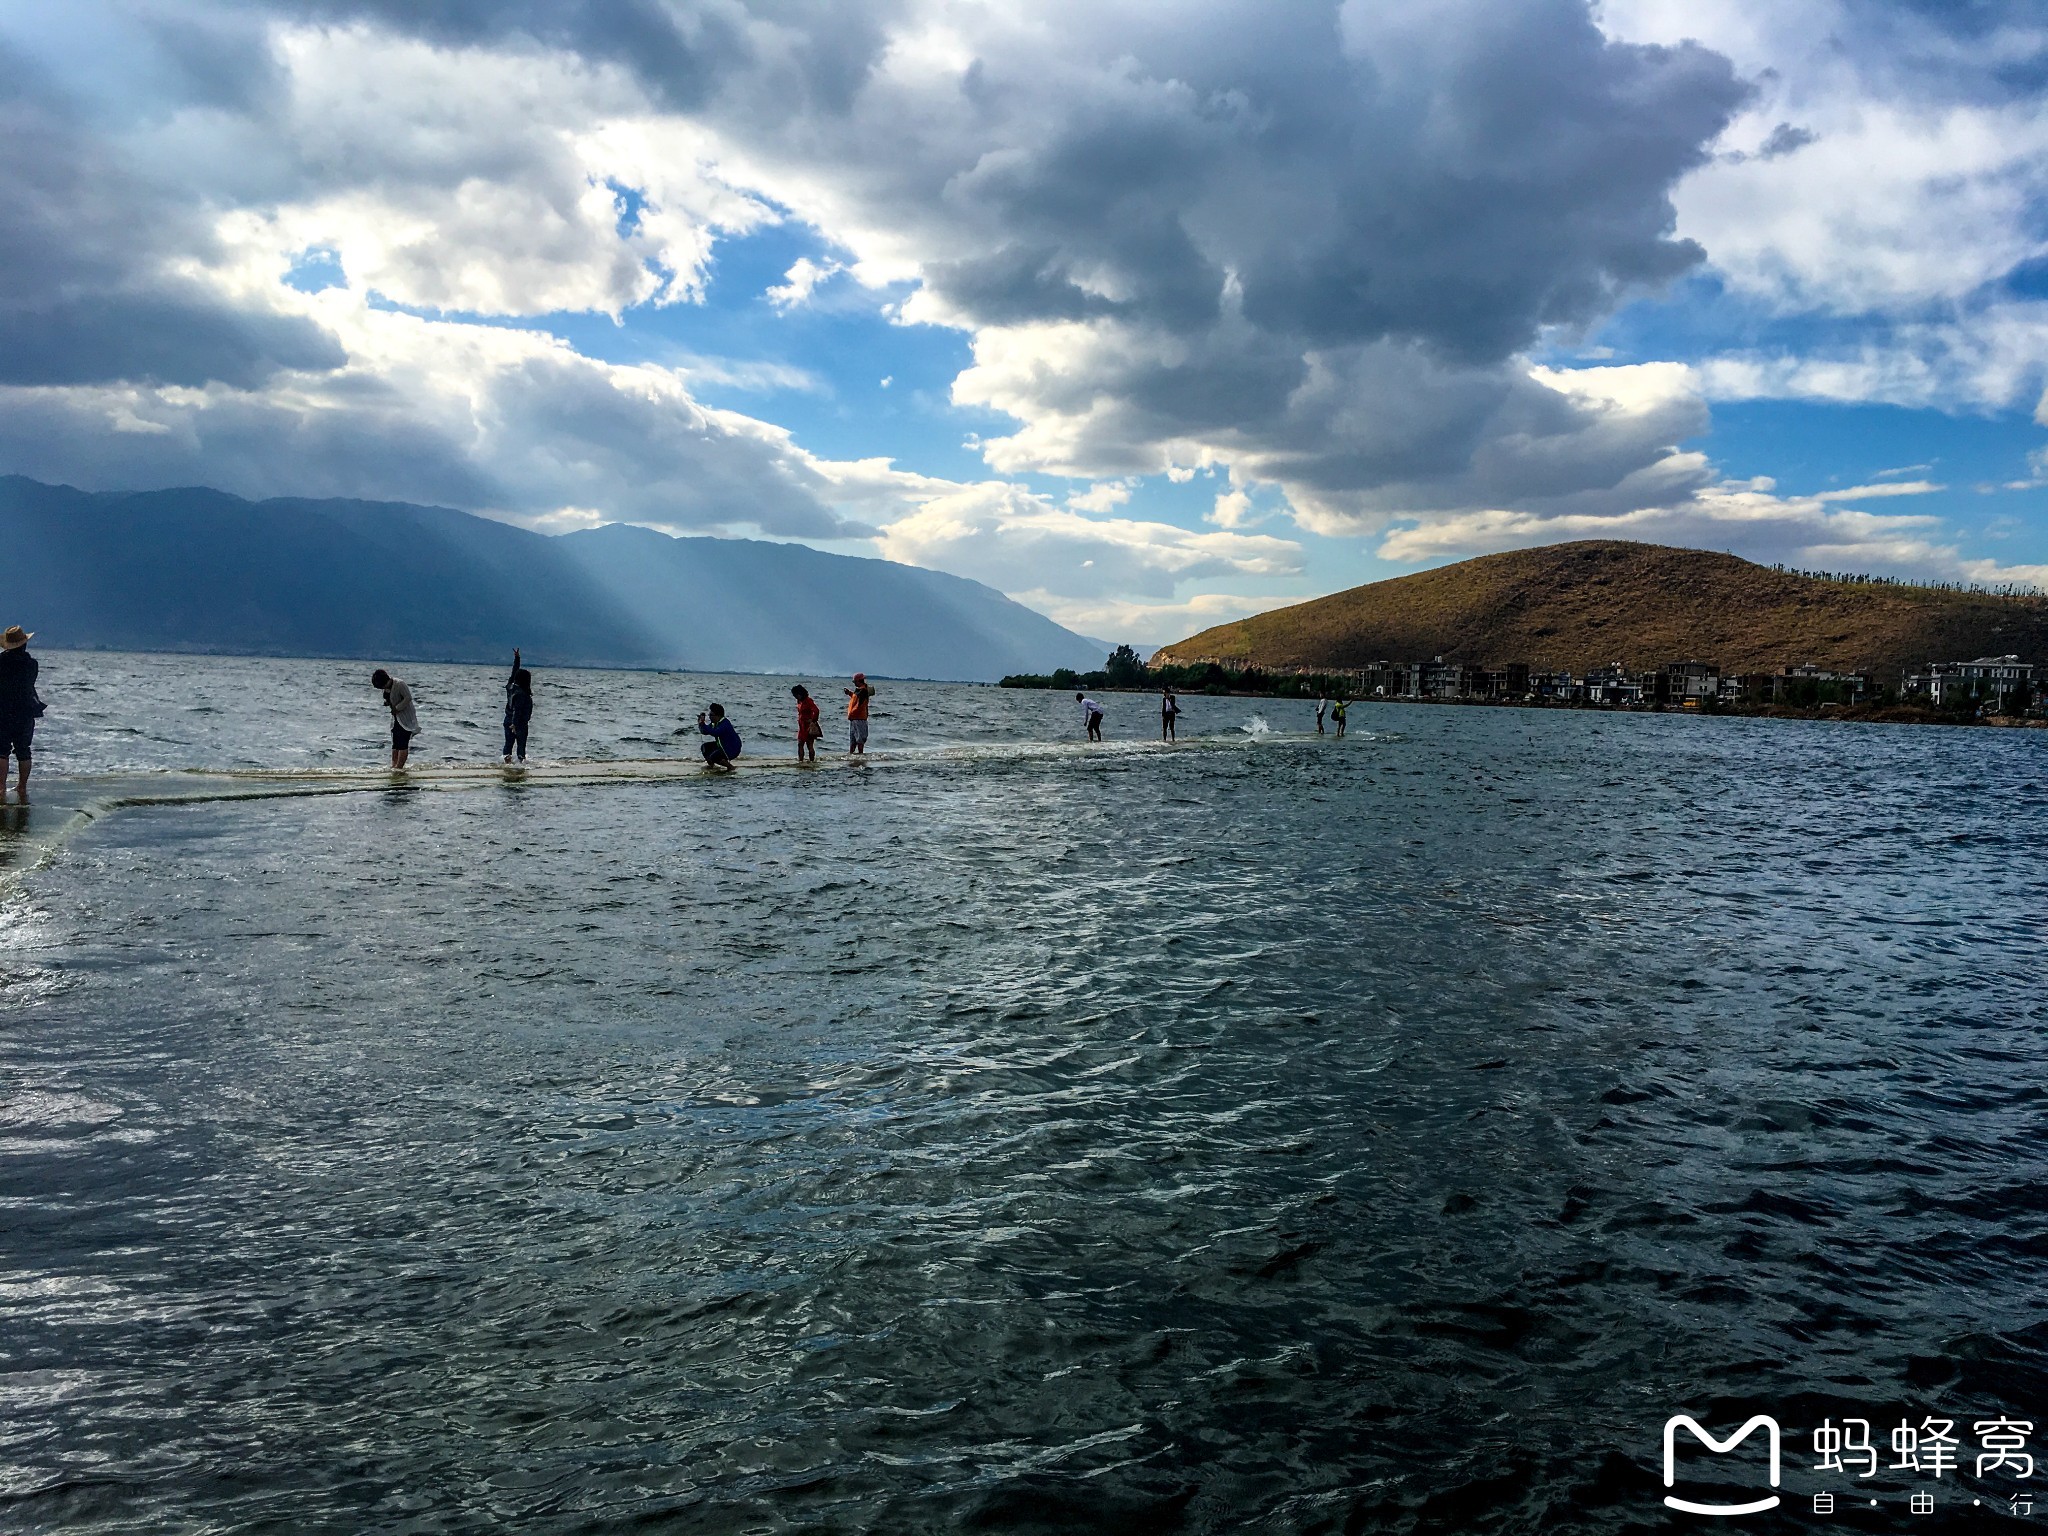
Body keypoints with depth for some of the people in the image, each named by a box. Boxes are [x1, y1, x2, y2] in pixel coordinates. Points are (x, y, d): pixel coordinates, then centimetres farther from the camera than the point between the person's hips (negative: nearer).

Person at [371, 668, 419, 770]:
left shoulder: (399, 684, -18)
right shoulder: (387, 687, 7)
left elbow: (408, 698, -21)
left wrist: (397, 708, -21)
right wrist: (387, 703, -2)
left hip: (406, 718, -9)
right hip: (396, 718, 9)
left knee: (402, 743, -9)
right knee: (395, 743, 7)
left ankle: (399, 767, -10)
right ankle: (394, 765, 10)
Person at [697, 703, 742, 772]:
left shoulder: (725, 724, -26)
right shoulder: (715, 723, 4)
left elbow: (715, 733, -42)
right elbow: (704, 732, 10)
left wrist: (702, 724, -38)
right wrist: (701, 723, -9)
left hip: (732, 749, -10)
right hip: (722, 746, 10)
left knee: (711, 758, -21)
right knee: (705, 747, 13)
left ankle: (731, 768, -9)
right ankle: (711, 765, 25)